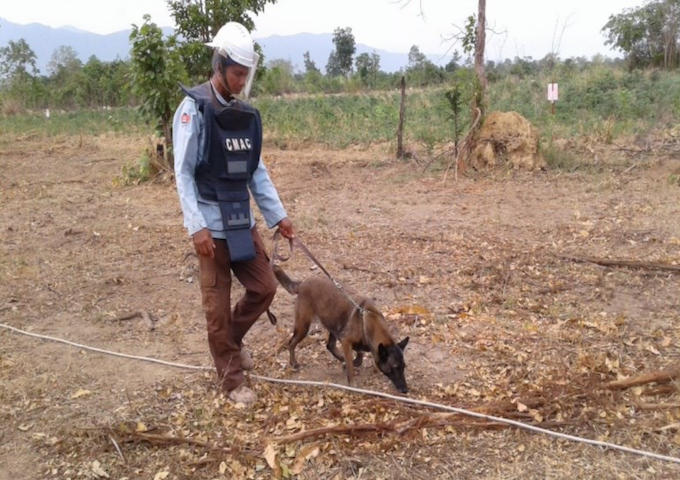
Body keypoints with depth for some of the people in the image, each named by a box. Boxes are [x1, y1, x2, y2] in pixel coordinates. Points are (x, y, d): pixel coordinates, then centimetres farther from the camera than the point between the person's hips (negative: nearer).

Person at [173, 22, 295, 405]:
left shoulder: (247, 115, 9)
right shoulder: (194, 109, -10)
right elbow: (183, 173, -12)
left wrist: (278, 215, 10)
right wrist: (197, 226, -19)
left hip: (243, 220, 6)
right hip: (212, 224, -6)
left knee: (265, 288, 10)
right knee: (218, 303, 3)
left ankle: (232, 340, 36)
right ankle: (232, 380, 18)